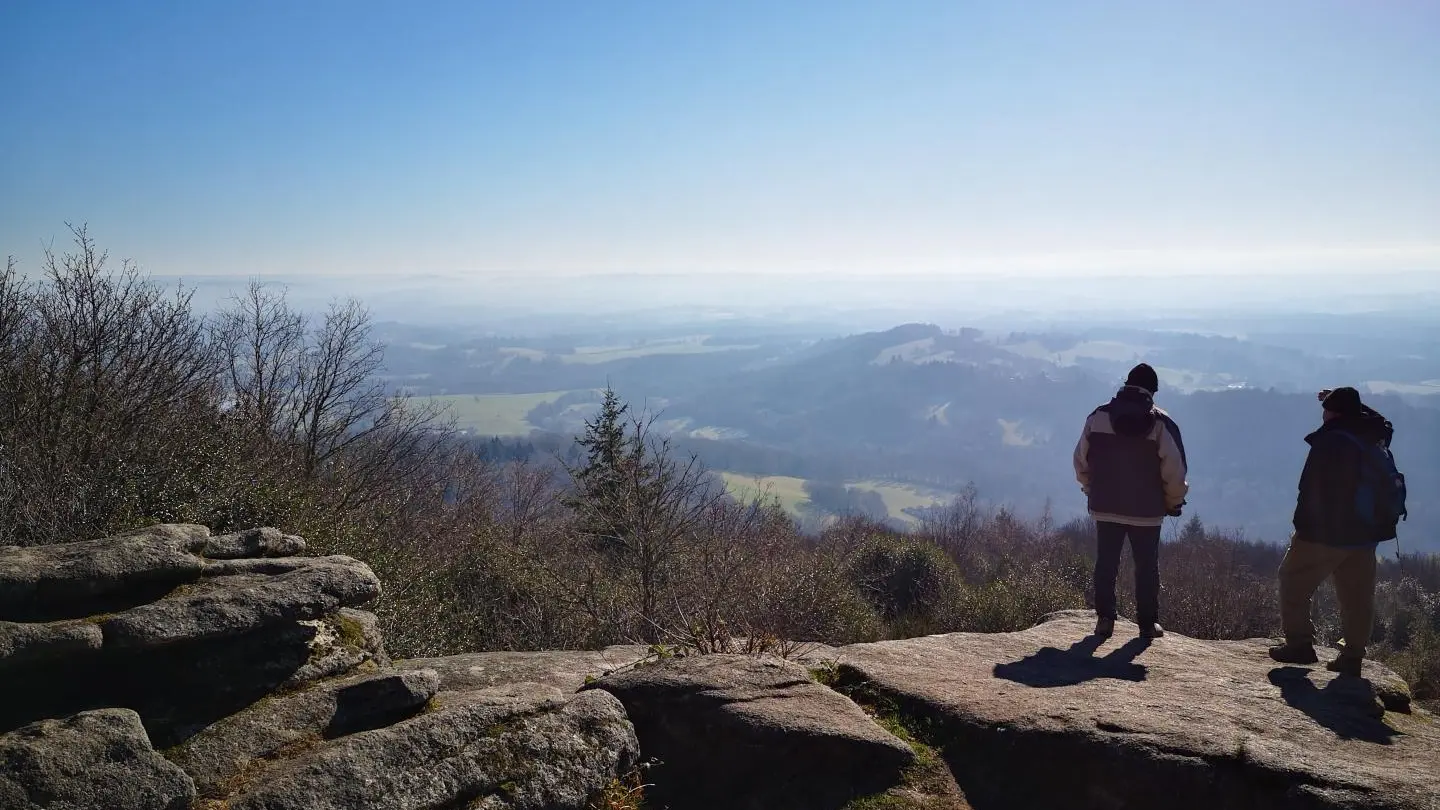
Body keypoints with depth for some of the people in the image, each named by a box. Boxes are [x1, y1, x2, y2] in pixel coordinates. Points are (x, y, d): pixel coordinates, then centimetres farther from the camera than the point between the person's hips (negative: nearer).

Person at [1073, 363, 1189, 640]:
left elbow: (1081, 460, 2)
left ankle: (1104, 619, 13)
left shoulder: (1098, 416, -3)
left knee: (1106, 563, 11)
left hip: (1104, 507, 2)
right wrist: (1174, 502, 6)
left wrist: (1091, 490, 17)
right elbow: (1175, 472, -10)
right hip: (1146, 512, -2)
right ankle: (1148, 623, 16)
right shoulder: (1161, 424, -10)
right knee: (1147, 566, 11)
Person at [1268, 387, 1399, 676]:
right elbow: (1377, 420, 31)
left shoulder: (1330, 441, -16)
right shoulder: (1376, 436, 4)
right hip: (1365, 533, 7)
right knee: (1357, 596, 11)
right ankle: (1352, 656, 14)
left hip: (1325, 531, -7)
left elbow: (1312, 490, -18)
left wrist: (1302, 527, -10)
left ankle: (1299, 643, 5)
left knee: (1294, 582, 8)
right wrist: (1347, 401, 34)